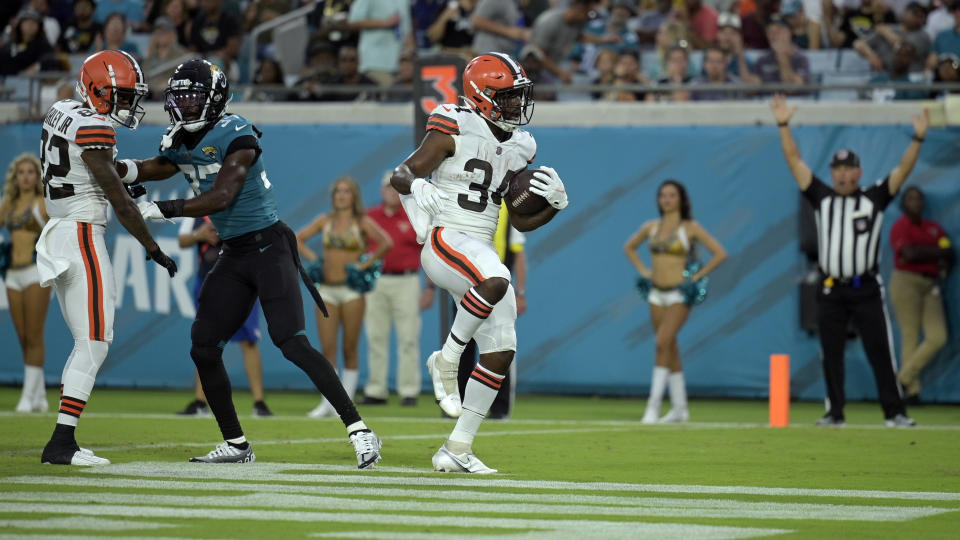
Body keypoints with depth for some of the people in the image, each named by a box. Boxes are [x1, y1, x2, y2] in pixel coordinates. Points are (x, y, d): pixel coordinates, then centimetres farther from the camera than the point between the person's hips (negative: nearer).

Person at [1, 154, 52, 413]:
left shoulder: (43, 203, -2)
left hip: (36, 270, -6)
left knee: (33, 338, -9)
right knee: (23, 339, 5)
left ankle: (29, 397, -11)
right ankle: (40, 397, 11)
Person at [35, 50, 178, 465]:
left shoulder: (60, 112, 10)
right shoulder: (92, 130, -16)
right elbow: (120, 202, -14)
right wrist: (154, 249, -7)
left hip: (58, 236, 9)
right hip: (83, 239, -9)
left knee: (88, 343, 14)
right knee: (94, 345, -7)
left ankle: (62, 442, 11)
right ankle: (61, 443, -11)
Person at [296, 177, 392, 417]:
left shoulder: (362, 222, -3)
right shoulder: (325, 220, 9)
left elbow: (386, 243, -17)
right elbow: (297, 239, 18)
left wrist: (366, 264, -14)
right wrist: (312, 258, 6)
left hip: (352, 290, -3)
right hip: (327, 289, 3)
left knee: (350, 350, 1)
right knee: (327, 348, -3)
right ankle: (328, 403, -1)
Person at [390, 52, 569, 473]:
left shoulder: (518, 148, 14)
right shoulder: (455, 130, -6)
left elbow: (521, 221, 19)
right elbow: (402, 173, -8)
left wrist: (555, 203, 1)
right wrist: (413, 187, -31)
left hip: (482, 251, 8)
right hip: (444, 242, -8)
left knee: (500, 355, -1)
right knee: (495, 282, -38)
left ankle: (457, 449, 9)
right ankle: (446, 360, -15)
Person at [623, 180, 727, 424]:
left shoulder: (690, 228, -5)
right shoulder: (651, 227, 7)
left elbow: (720, 253, -8)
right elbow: (629, 247, 25)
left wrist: (697, 276, -9)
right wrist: (643, 270, 11)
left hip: (679, 294, -5)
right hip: (657, 293, 5)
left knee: (663, 343, -18)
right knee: (670, 348, 9)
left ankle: (653, 405, -18)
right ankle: (680, 408, 16)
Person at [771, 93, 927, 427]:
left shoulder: (875, 199, 6)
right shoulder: (822, 198, 10)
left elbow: (903, 169, -2)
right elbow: (794, 160, 7)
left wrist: (918, 139, -14)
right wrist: (784, 126, 0)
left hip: (866, 289, -2)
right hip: (831, 290, 2)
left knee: (880, 351, -4)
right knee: (831, 354, 4)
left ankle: (895, 412, -1)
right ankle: (835, 413, 12)